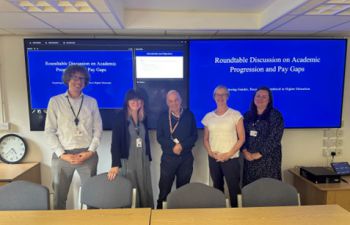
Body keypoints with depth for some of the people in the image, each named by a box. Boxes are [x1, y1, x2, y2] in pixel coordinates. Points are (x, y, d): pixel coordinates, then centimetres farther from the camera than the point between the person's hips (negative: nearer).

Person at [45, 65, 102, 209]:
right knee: (59, 196, 8)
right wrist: (62, 154, -8)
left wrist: (90, 151, -6)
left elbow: (98, 129, 5)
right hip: (63, 156, 0)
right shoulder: (55, 101, 3)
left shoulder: (92, 102, 6)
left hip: (87, 155, 1)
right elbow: (49, 131, 0)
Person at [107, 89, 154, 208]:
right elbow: (115, 141, -14)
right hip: (127, 160, -5)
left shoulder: (143, 118, 8)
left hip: (143, 160, 5)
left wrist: (149, 158, 14)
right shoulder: (121, 117, -7)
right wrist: (115, 164, -21)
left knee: (145, 192, 10)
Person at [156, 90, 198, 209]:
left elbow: (194, 136, 2)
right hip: (168, 158, -1)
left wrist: (182, 145, -14)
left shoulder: (189, 115, 3)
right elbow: (159, 137, -1)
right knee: (164, 189, 2)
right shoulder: (163, 116, 1)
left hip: (186, 158, 1)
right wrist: (173, 146, -17)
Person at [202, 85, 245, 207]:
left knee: (234, 189, -2)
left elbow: (241, 138, -4)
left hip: (231, 159, -3)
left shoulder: (236, 115, -3)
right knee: (217, 187, 14)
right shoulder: (208, 117, 6)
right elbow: (206, 139, 11)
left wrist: (228, 154, -11)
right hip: (213, 159, 3)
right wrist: (210, 152, -6)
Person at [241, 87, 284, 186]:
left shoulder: (275, 115, -4)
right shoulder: (247, 115, 9)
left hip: (268, 158, -4)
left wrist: (259, 154, -14)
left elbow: (274, 138, -12)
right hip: (249, 158, 4)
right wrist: (245, 151, -9)